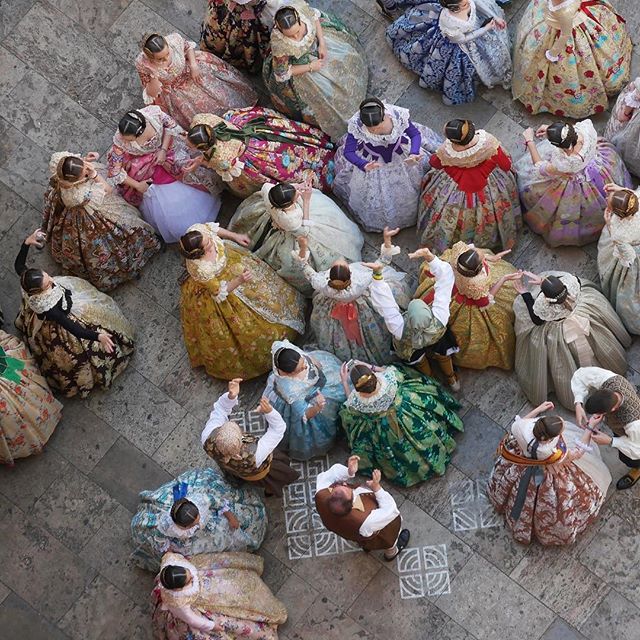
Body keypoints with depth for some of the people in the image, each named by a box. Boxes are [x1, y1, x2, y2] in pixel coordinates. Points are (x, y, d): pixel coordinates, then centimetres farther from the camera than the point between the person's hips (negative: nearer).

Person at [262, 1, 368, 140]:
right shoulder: (279, 44, -43)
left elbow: (314, 15, -10)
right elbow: (282, 74, -26)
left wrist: (322, 43, -17)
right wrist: (310, 67, -22)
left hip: (314, 40, 5)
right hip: (295, 62, -5)